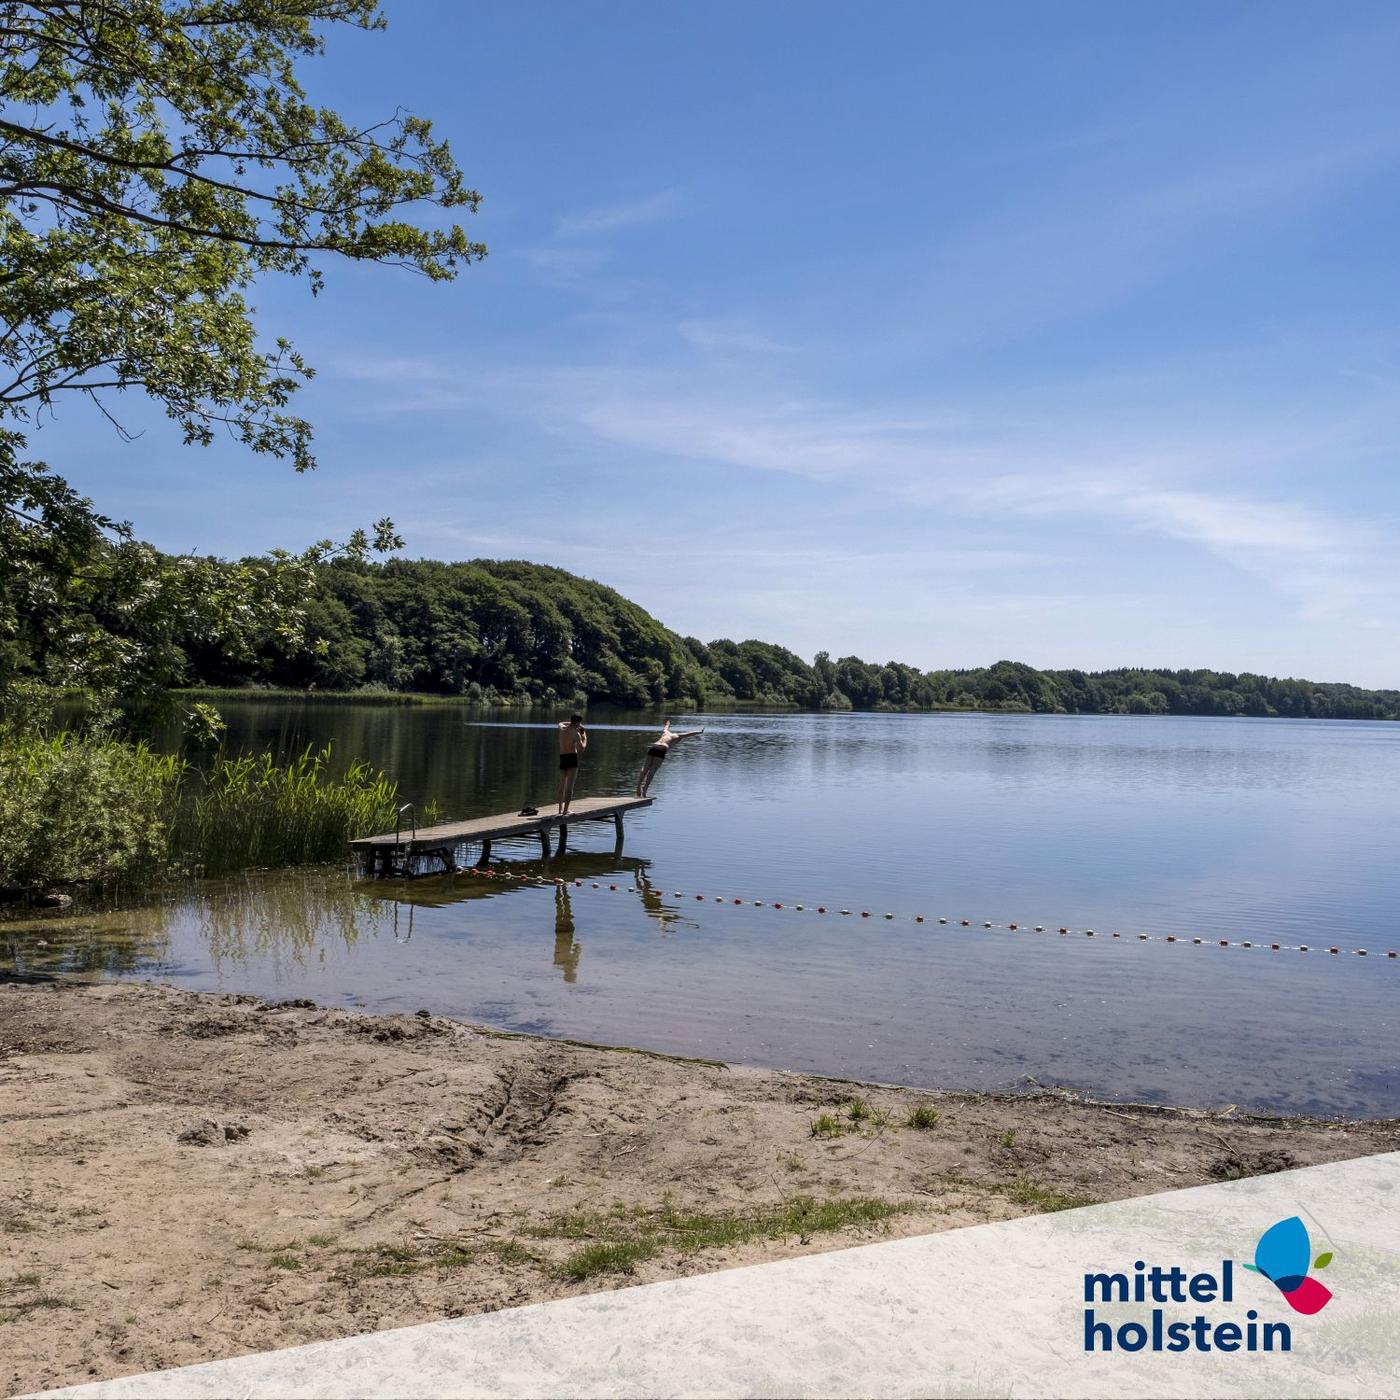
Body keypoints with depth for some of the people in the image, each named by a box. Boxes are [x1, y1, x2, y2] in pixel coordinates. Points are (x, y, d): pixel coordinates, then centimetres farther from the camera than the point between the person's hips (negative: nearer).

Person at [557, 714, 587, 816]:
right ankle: (565, 811, -13)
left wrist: (571, 723, 29)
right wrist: (584, 738, 2)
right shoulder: (575, 733, -9)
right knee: (570, 786, -8)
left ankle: (561, 809, 15)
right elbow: (582, 747, -15)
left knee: (562, 785, 16)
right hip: (572, 757, -7)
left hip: (562, 758, 7)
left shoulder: (562, 728, 9)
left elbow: (560, 723, 35)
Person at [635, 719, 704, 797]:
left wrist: (668, 724, 79)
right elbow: (689, 734, 19)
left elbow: (665, 727, 57)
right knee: (652, 771, -9)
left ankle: (638, 789, -1)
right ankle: (644, 791, -15)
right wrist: (700, 732, 28)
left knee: (645, 769, 3)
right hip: (661, 750, -6)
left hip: (653, 747, 6)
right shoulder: (677, 736, 17)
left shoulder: (665, 732, 33)